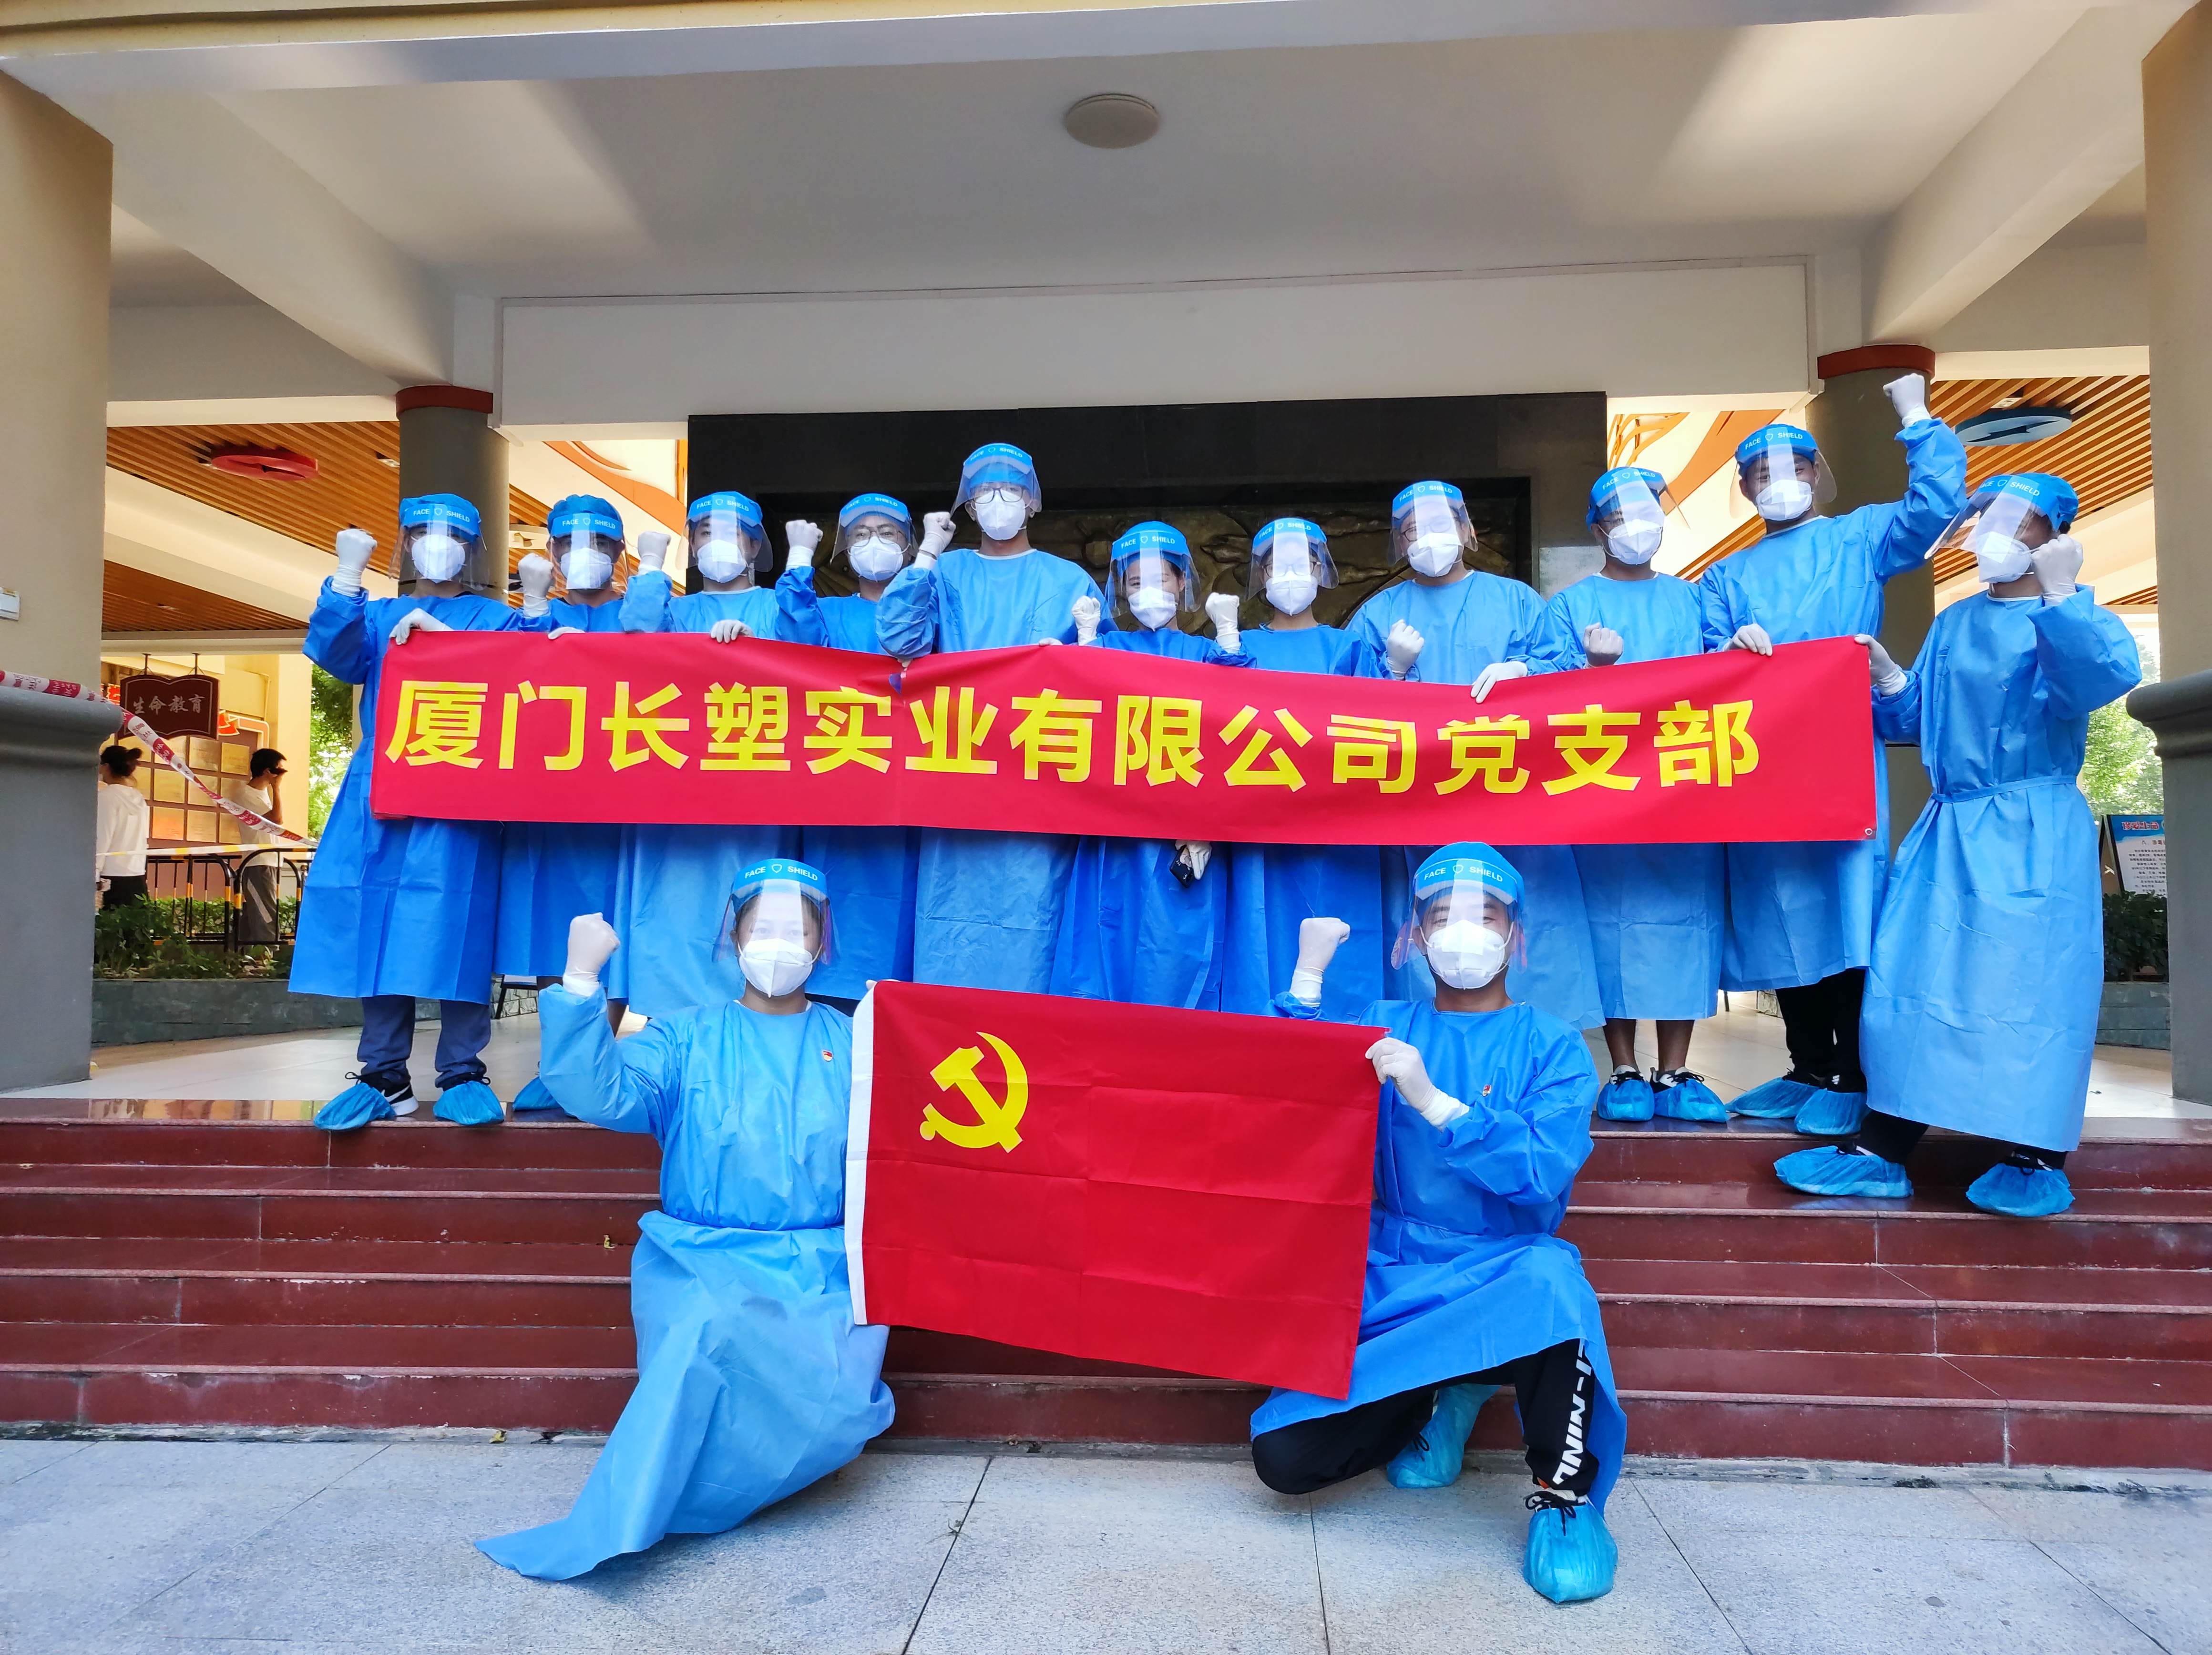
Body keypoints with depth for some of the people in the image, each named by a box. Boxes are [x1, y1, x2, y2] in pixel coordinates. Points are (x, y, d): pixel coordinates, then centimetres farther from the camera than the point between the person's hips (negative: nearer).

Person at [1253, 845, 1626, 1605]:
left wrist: (1432, 1101, -27)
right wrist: (1307, 980, -9)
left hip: (1501, 1277, -2)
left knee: (1547, 1278, -39)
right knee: (1285, 1458, -12)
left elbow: (1543, 1172, -16)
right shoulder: (1385, 1027, 7)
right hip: (1392, 1279, 3)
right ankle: (1442, 1398, 15)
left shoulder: (1552, 1047, 0)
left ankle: (1565, 1496, -13)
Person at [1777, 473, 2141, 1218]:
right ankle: (1881, 1150, 6)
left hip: (2033, 835, -5)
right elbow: (1916, 718, 17)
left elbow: (2107, 681, -22)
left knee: (2027, 980, -6)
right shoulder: (1953, 625, 16)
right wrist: (1885, 675, 0)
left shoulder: (2076, 618, -1)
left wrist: (2060, 595, -30)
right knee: (1911, 980, 2)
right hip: (1947, 830, 5)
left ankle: (2037, 1159, 7)